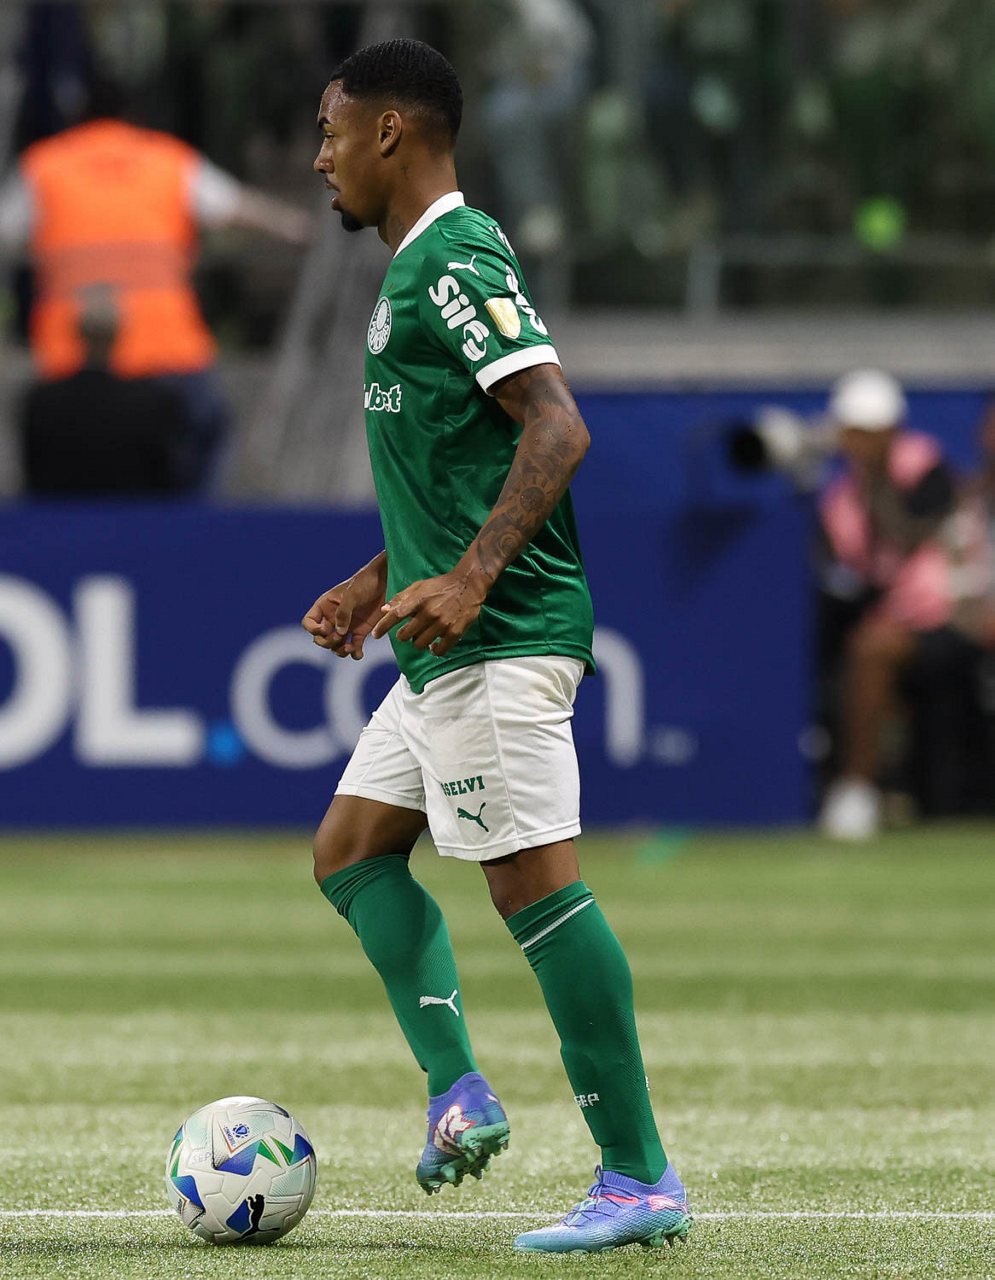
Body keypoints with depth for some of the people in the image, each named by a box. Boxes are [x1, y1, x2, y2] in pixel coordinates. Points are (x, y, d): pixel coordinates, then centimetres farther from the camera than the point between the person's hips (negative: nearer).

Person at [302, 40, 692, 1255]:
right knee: (351, 850, 13)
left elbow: (556, 426, -22)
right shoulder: (417, 265, 19)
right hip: (448, 647, 11)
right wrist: (380, 579, 27)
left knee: (534, 883, -11)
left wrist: (467, 580, -29)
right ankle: (457, 1092, 5)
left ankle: (641, 1178, -10)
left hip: (500, 640, -11)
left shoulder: (457, 258, -13)